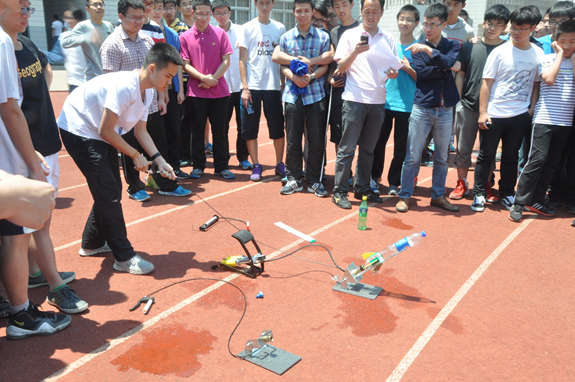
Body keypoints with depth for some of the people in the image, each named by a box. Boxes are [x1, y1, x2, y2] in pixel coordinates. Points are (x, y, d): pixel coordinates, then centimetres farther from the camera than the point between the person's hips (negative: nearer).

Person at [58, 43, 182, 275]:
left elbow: (140, 131, 5)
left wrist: (158, 159, -7)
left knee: (111, 191, 13)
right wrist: (136, 155, -17)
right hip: (79, 131, -9)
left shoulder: (147, 91, -1)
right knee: (109, 194, -9)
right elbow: (105, 131, -26)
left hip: (101, 135, 9)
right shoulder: (124, 86, -30)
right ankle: (124, 257, 0)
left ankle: (92, 243, 32)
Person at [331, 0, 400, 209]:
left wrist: (394, 73, -5)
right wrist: (355, 52, -19)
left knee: (368, 149, 10)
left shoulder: (387, 38, 12)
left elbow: (394, 68, 17)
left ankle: (362, 188, 20)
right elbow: (341, 67, -3)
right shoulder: (350, 35, 2)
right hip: (354, 99, -4)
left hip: (378, 100, 4)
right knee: (347, 148, -3)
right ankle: (339, 191, 4)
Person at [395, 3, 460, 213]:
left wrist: (428, 50, -22)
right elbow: (421, 73, -10)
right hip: (422, 107, -2)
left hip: (445, 109, 2)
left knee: (442, 156, 10)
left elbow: (448, 61, -14)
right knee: (412, 156, -1)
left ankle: (438, 195, 23)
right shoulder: (417, 47, 4)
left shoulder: (453, 45, 7)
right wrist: (445, 68, -9)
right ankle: (404, 196, 9)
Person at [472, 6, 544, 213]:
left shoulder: (538, 53, 3)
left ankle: (507, 193, 25)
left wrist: (532, 110, 3)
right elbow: (486, 83, -5)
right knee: (486, 154, 4)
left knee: (511, 156, 12)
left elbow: (536, 84, 10)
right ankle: (479, 193, 15)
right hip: (494, 114, -2)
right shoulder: (500, 52, -6)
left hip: (520, 115, 3)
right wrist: (483, 112, -9)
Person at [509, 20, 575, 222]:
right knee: (537, 159, -12)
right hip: (544, 119, -5)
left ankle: (536, 201, 18)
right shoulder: (547, 59, 0)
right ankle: (519, 203, -5)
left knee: (552, 163, 7)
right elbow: (549, 79, -18)